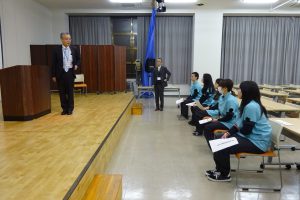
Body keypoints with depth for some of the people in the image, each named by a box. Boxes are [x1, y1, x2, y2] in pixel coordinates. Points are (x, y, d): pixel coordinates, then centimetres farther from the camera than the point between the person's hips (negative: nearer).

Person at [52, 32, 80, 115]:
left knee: (70, 91, 6)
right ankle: (64, 108, 18)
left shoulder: (74, 49, 1)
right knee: (62, 92, 6)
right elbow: (53, 63, -1)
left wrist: (76, 65, -6)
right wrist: (53, 75, -3)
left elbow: (78, 59, 15)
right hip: (60, 73, 0)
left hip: (70, 73, 1)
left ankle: (70, 108, 16)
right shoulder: (56, 50, -4)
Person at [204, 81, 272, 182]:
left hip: (257, 142, -10)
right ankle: (219, 169, 18)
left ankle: (225, 174, 5)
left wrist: (237, 129, -1)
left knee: (223, 147, -17)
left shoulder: (251, 106, -25)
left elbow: (246, 130, -22)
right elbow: (239, 123, 9)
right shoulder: (247, 104, 9)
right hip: (250, 136, 10)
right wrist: (228, 133, -5)